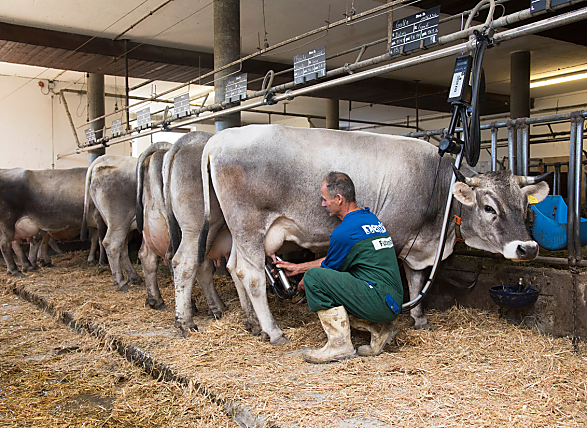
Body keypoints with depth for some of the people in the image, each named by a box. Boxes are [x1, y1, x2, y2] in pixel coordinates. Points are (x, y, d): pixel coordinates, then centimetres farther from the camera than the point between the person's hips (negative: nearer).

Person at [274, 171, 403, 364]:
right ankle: (379, 329, 14)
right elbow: (333, 260, 22)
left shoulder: (344, 232, -16)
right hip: (393, 301, 10)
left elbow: (329, 267, 0)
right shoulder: (371, 218, 14)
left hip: (380, 301, -10)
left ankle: (340, 345, -8)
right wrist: (297, 267, 26)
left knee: (314, 277, -15)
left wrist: (306, 281, 21)